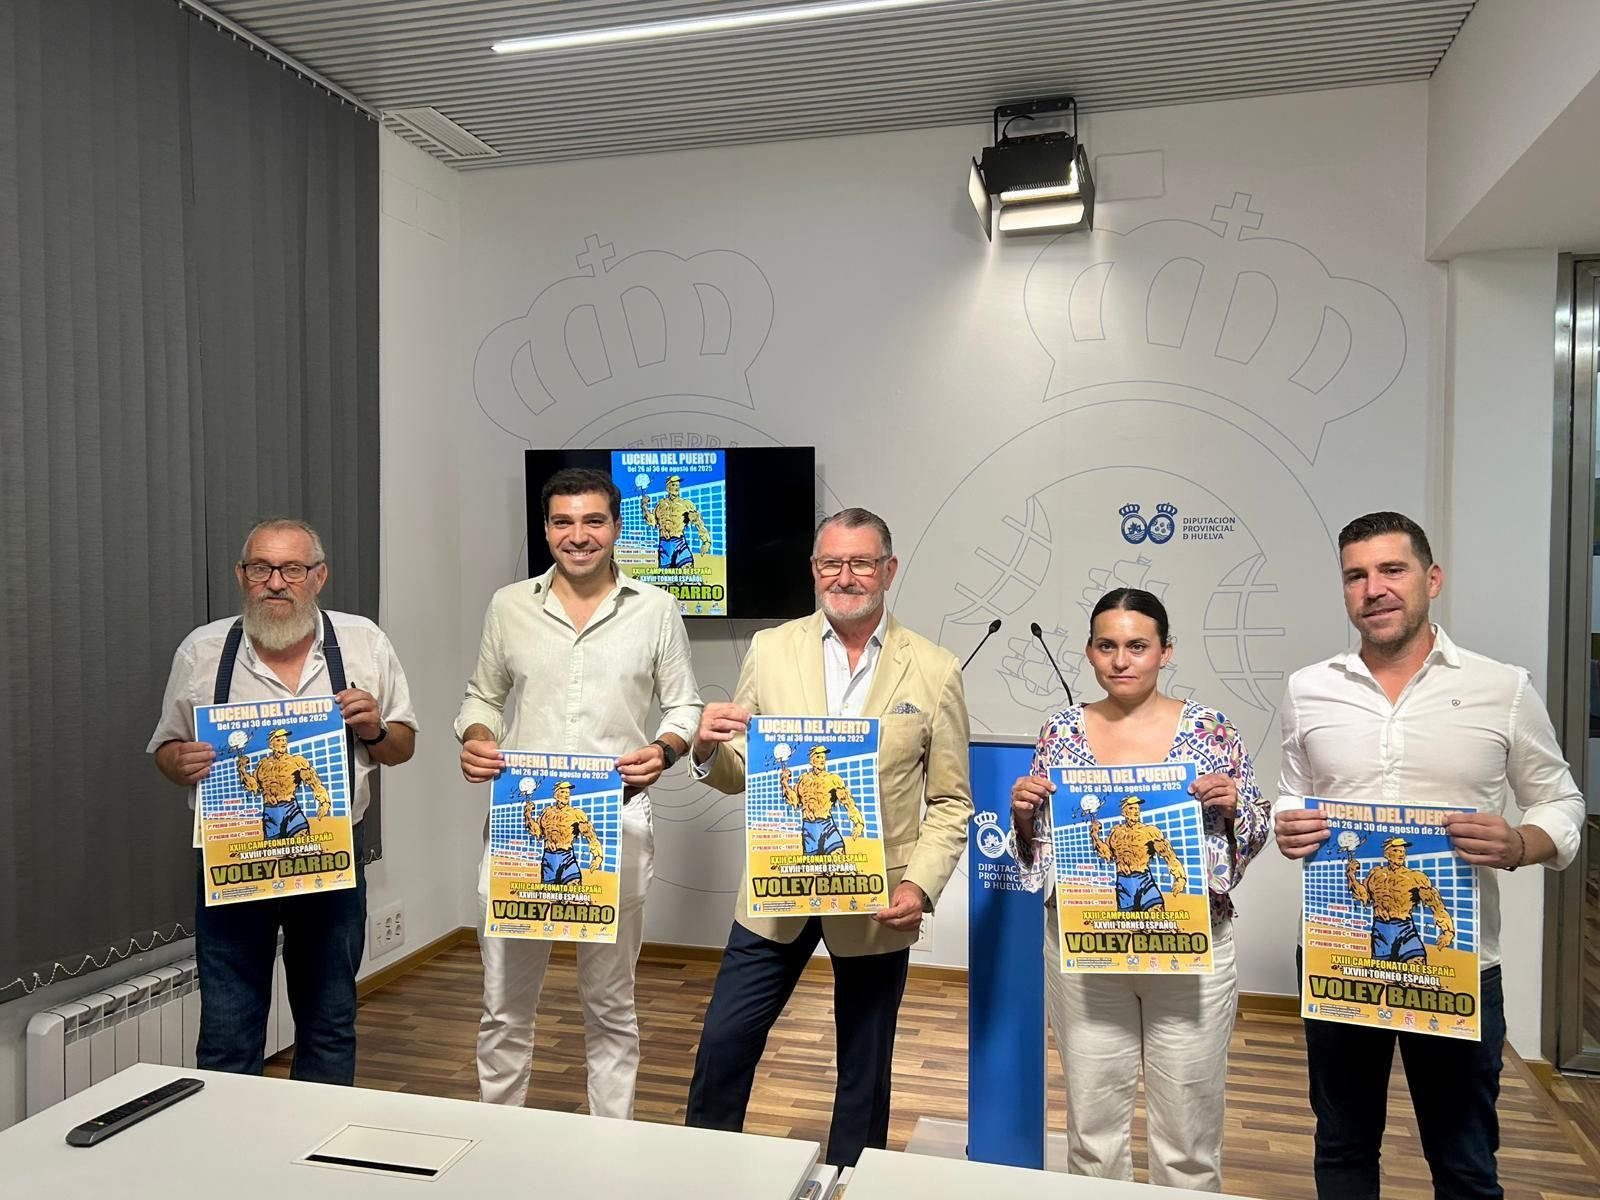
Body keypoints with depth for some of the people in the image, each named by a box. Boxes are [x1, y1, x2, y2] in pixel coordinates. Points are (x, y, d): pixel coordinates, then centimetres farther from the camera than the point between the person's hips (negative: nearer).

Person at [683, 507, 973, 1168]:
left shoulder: (934, 671, -6)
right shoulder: (771, 650, -1)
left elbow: (950, 802, -1)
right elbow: (739, 775, 3)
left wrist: (920, 885, -15)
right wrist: (708, 749, -20)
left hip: (877, 905, -1)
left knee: (864, 1069, 15)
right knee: (722, 1046, 8)